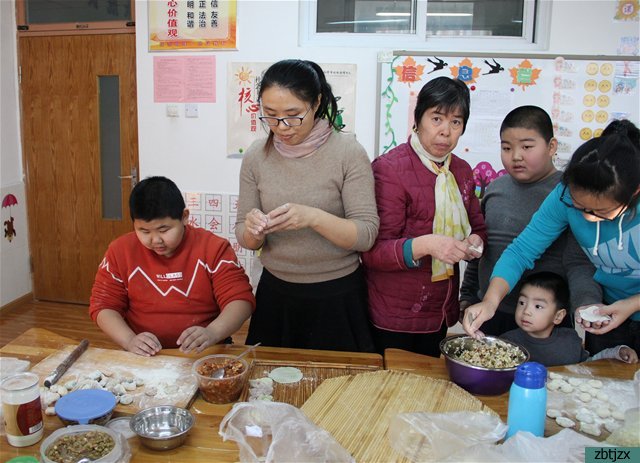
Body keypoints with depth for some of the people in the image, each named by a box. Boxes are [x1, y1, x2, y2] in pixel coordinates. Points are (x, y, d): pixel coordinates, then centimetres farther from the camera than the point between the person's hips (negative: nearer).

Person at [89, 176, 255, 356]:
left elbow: (240, 299, -11)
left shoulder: (213, 248, -6)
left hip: (204, 354, -1)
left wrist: (212, 333, -30)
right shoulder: (121, 251, 0)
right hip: (144, 357, 1)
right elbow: (103, 305, 3)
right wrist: (130, 340, -16)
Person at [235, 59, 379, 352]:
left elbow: (366, 234, -15)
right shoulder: (256, 157, -2)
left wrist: (313, 218, -31)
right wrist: (252, 231, -20)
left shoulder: (348, 152, -12)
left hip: (337, 297, -3)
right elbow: (245, 240, 3)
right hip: (275, 294, 3)